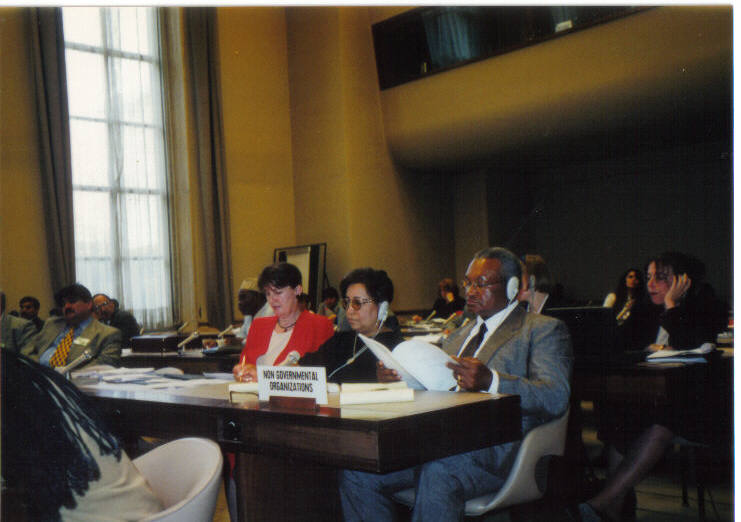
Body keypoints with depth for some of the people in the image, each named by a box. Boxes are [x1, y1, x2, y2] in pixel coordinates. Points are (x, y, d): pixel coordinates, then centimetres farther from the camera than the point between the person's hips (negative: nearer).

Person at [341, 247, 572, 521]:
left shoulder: (543, 330, 8)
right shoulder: (458, 336, 30)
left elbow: (556, 398, -9)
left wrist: (490, 380, -25)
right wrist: (398, 379, 4)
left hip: (496, 449, -6)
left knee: (438, 473, -37)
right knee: (357, 470, -16)